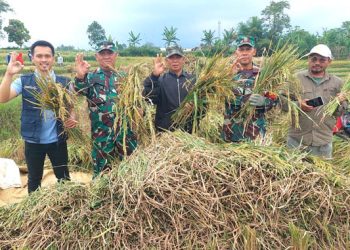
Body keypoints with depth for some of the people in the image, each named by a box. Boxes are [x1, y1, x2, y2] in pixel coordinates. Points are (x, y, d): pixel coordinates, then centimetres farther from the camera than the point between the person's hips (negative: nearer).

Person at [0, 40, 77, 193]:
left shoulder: (64, 82, -1)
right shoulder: (24, 81, -3)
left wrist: (72, 119, -17)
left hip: (58, 140, 0)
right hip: (33, 141, 0)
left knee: (64, 178, 15)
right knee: (34, 180, 17)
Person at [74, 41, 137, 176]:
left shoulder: (123, 76, 10)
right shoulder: (91, 77, 3)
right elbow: (80, 90, -18)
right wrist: (80, 76, -39)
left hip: (125, 131, 2)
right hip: (102, 134, -2)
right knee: (102, 171, 8)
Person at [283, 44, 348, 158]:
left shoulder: (336, 82, 5)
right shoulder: (296, 78, -4)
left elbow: (340, 112, 11)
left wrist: (341, 103, -10)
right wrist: (298, 105, -20)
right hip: (297, 139, -2)